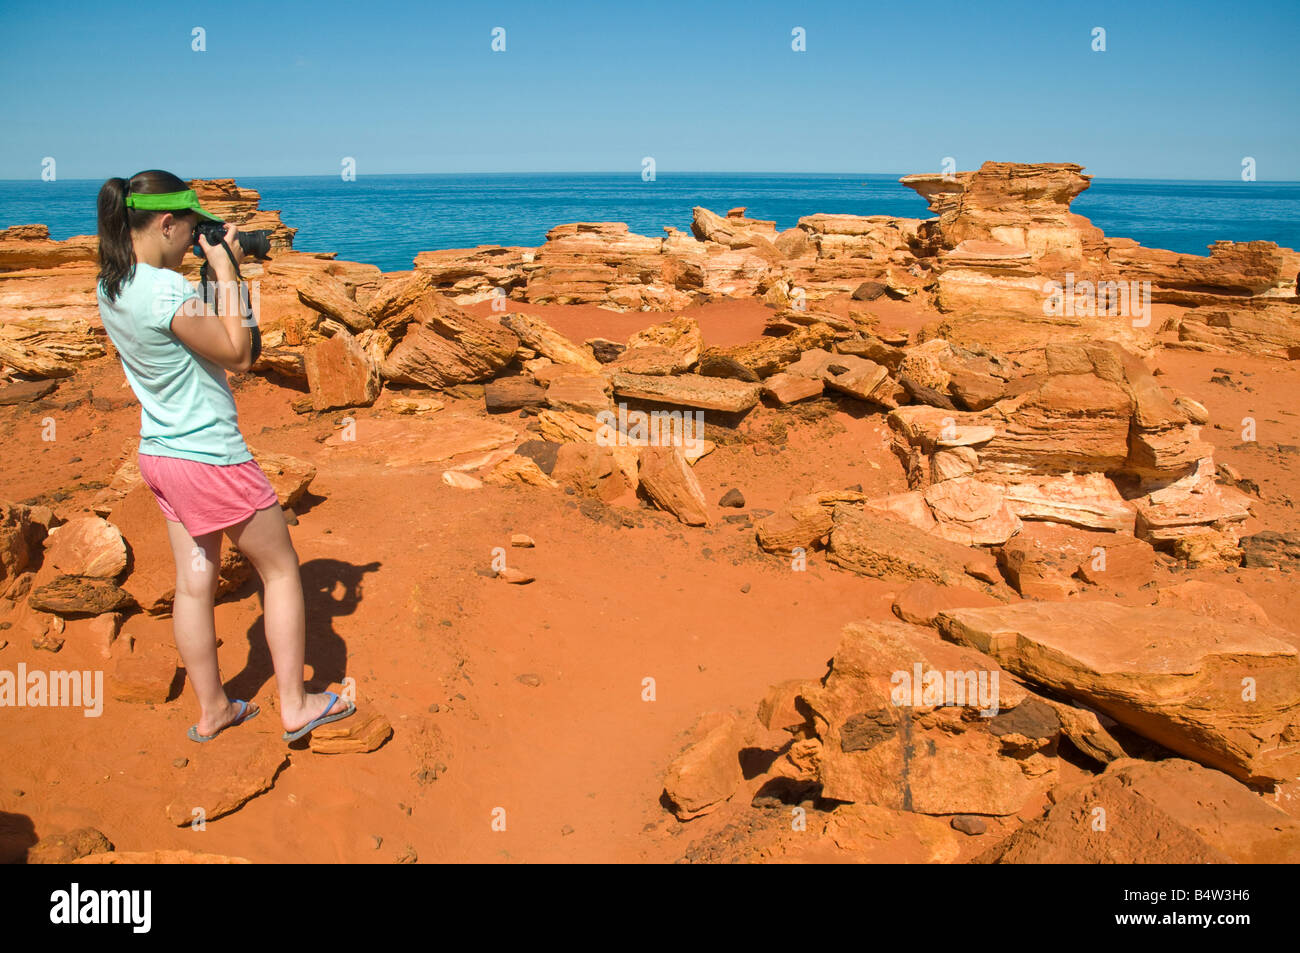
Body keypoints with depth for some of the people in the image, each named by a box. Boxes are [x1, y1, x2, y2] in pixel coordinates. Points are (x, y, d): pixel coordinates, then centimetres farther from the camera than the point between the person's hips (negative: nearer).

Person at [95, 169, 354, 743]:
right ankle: (294, 705, 16)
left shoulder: (111, 287, 4)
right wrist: (227, 273, -11)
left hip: (159, 453, 9)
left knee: (194, 583, 15)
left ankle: (211, 710, 27)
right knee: (281, 569, 7)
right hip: (211, 459, -9)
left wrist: (216, 275, 6)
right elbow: (237, 354, -14)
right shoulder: (167, 291, -25)